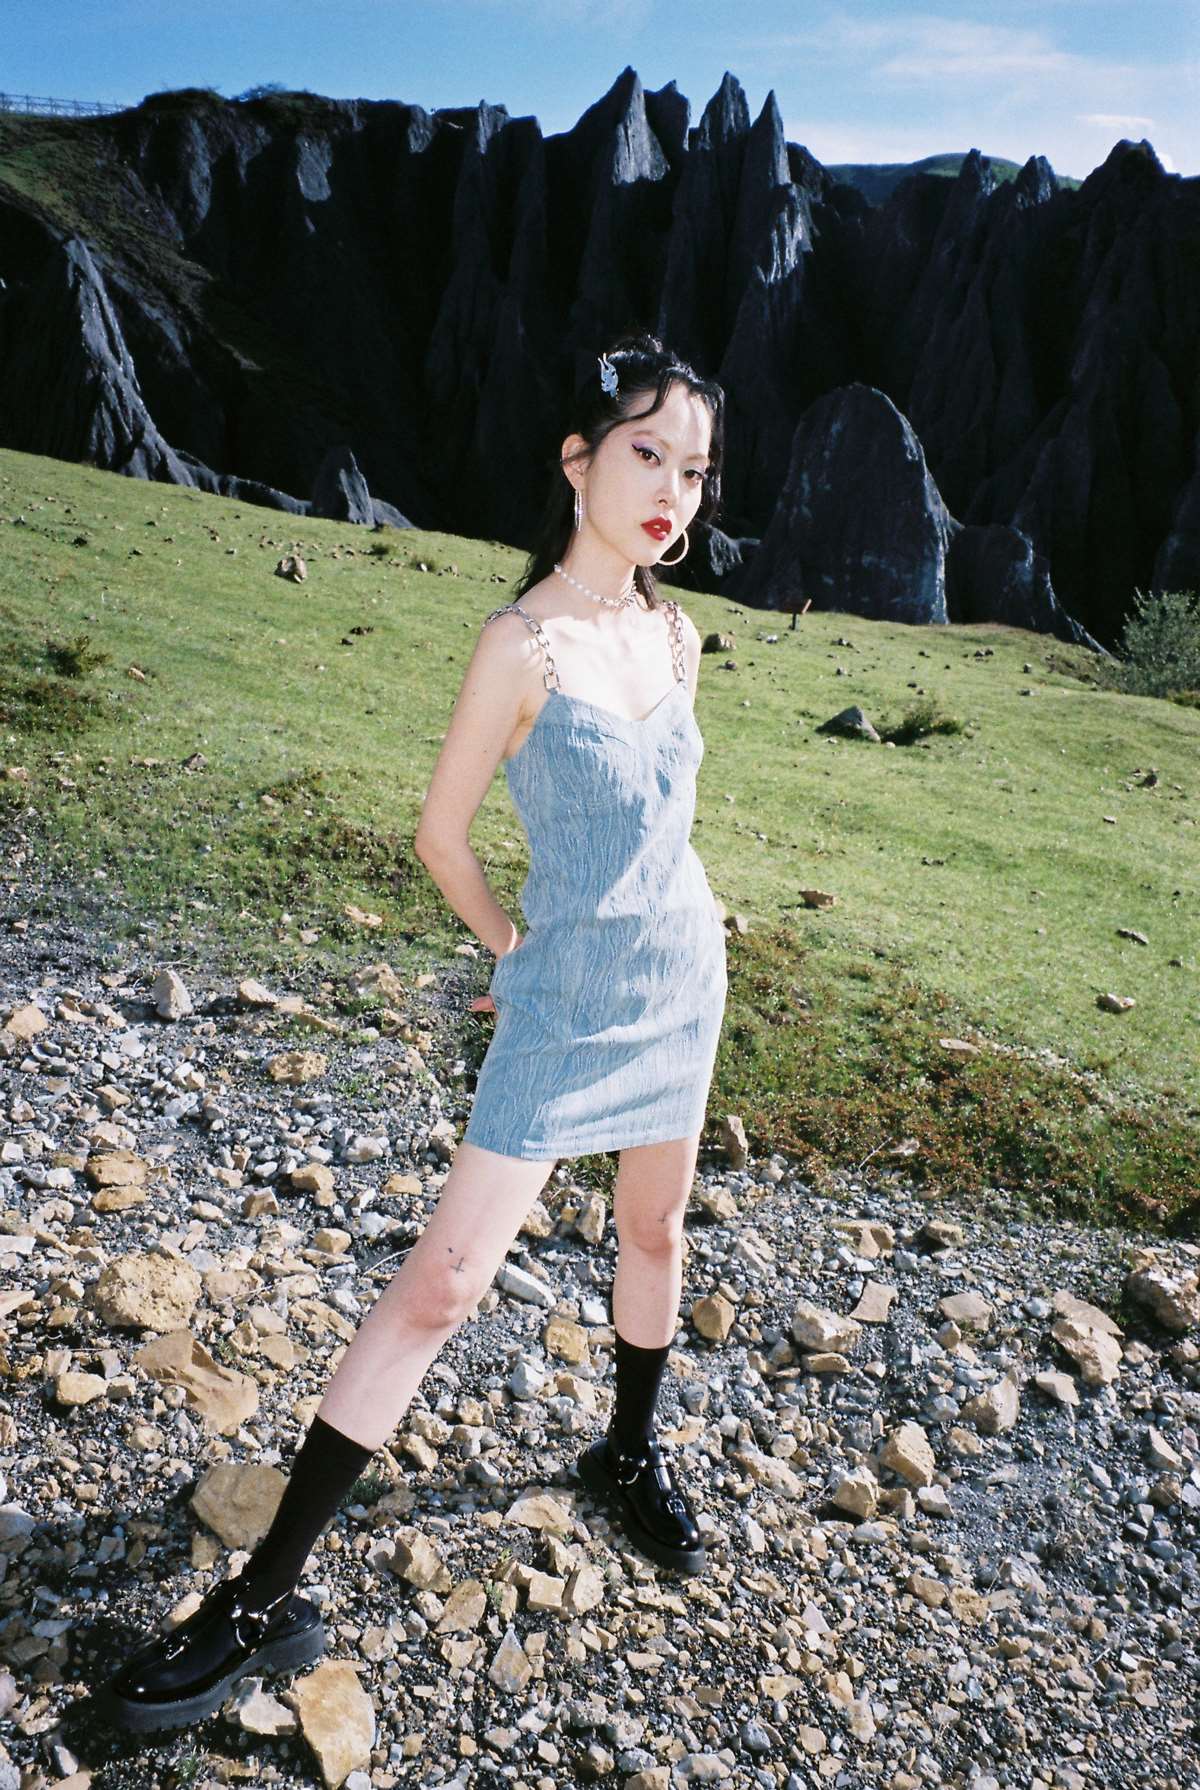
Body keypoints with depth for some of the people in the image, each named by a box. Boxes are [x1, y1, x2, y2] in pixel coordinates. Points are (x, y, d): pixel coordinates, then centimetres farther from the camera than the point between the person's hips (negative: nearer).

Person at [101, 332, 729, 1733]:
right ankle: (266, 1595, 7)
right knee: (444, 1278, -6)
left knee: (655, 1225, 19)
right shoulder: (523, 642, -17)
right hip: (567, 1004, -6)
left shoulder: (675, 639, 2)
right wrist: (518, 957, 1)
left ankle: (629, 1455, 45)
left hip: (683, 978, 6)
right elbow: (440, 832, -10)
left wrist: (668, 923, 14)